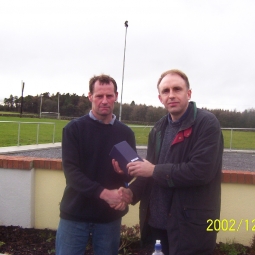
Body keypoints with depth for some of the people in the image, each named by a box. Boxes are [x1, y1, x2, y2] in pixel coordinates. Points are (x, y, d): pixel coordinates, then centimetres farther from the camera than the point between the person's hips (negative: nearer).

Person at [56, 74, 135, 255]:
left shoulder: (126, 133, 5)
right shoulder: (74, 129, -3)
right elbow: (71, 171, -12)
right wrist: (103, 193, -23)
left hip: (110, 216, 2)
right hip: (75, 213, -2)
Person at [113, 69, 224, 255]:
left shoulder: (207, 123, -12)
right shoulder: (159, 129, 10)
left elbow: (201, 171, -23)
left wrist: (154, 170, -16)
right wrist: (133, 192, -5)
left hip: (191, 226, -6)